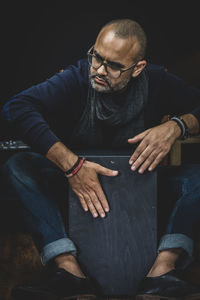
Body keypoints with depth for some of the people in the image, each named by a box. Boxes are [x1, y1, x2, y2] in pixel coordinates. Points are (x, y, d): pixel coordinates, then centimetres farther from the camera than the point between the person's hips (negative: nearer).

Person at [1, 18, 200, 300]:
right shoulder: (76, 78, -16)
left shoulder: (158, 83, -9)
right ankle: (70, 271, -39)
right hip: (77, 178, -1)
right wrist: (72, 165, -36)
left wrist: (176, 126, -28)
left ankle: (162, 270, -39)